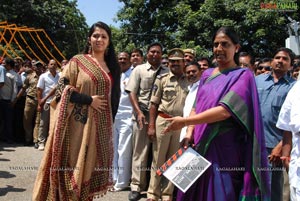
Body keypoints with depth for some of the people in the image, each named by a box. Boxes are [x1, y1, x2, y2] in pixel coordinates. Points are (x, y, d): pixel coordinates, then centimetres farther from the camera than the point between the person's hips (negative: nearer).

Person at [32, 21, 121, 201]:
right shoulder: (77, 61, 0)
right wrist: (89, 100, -13)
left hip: (101, 124, 4)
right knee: (73, 163, -2)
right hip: (78, 122, -4)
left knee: (91, 164, 6)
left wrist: (111, 120, 8)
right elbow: (63, 88, -7)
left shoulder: (112, 66, 13)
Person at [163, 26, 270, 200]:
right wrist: (189, 133, -7)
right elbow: (196, 107, 12)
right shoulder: (207, 74, 13)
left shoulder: (243, 75, -6)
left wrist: (184, 121, -17)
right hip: (200, 144, 6)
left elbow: (225, 110, -18)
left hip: (224, 148, -5)